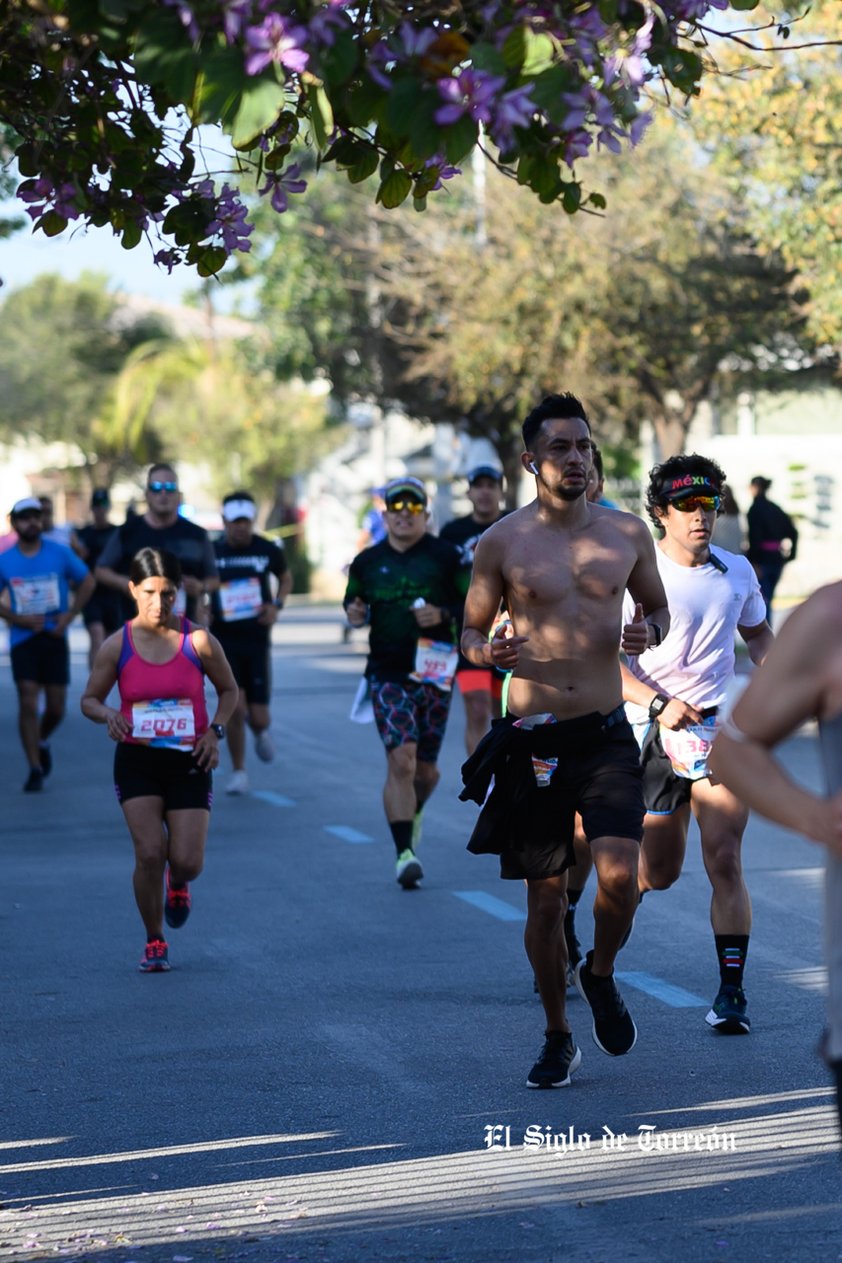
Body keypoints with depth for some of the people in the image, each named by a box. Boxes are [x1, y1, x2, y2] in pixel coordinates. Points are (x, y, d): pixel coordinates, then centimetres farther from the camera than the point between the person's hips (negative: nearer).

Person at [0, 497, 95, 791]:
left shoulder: (60, 554, -1)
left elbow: (87, 582, 8)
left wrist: (70, 615, -4)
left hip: (54, 638, 1)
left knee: (56, 707, 3)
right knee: (28, 703, -10)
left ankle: (42, 742, 35)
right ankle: (35, 769, -3)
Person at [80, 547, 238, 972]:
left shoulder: (198, 641, -5)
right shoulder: (117, 646, -4)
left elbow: (229, 689, 9)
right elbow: (89, 699, 6)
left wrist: (215, 731, -7)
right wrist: (109, 715, -17)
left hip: (189, 762, 0)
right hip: (137, 759, 0)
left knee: (187, 861, -7)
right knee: (149, 853, -14)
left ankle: (178, 883, 33)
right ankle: (154, 942, 6)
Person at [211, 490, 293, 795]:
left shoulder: (268, 550, -1)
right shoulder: (211, 552, -3)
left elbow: (286, 578, 17)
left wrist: (277, 605, -1)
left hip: (257, 641, 1)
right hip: (224, 641, -1)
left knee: (258, 717, -1)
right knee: (234, 708, -12)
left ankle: (260, 730, 38)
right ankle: (239, 772, 6)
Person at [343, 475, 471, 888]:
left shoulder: (446, 557, 1)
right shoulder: (367, 561, 7)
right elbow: (354, 602, 21)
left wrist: (444, 615, -15)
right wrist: (355, 614, -2)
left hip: (433, 672, 0)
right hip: (387, 673, 0)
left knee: (425, 768, 8)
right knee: (401, 760, -15)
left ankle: (413, 811, 43)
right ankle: (404, 852, -14)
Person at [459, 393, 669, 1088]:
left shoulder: (628, 532, 4)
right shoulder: (501, 542, -1)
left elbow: (658, 605, 18)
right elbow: (470, 629, 7)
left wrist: (648, 630, -6)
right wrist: (488, 651, -16)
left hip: (606, 736, 1)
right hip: (531, 742, -1)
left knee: (620, 875, -18)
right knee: (545, 900, 5)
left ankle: (600, 975, 15)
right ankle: (558, 1038, 23)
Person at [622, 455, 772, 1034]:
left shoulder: (737, 570, 6)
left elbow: (759, 633, 24)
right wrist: (660, 704, -22)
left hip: (721, 727, 2)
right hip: (655, 731, -2)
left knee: (725, 862, -9)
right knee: (660, 874, 7)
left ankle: (732, 992, -5)